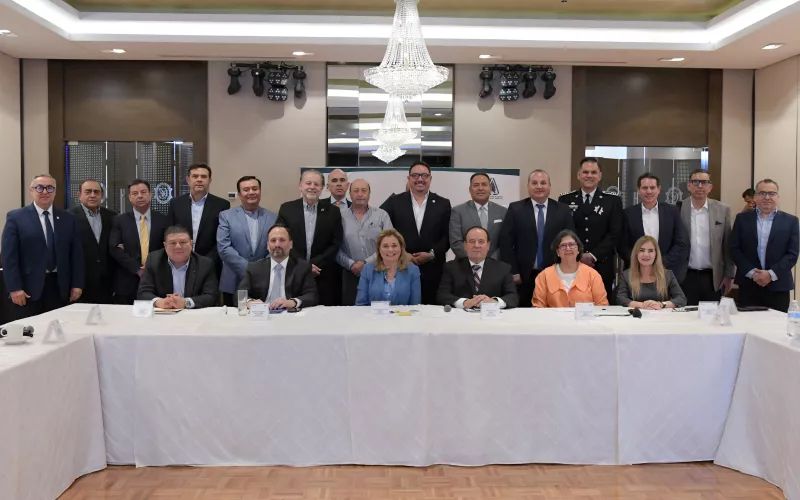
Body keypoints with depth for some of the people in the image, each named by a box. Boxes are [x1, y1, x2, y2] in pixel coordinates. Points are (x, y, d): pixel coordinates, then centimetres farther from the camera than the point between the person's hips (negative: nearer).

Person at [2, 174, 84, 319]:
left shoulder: (67, 218, 10)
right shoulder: (16, 217, 1)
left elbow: (76, 253, 9)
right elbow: (9, 256, -4)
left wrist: (77, 285, 2)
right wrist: (14, 288, -11)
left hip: (60, 287, 3)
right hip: (29, 287, -2)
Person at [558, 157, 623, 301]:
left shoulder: (613, 201, 7)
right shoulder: (565, 200, 9)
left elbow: (615, 234, 0)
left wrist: (593, 255, -9)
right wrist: (579, 256, -7)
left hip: (602, 267, 0)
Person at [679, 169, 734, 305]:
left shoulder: (723, 210, 3)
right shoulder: (678, 210, -1)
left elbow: (728, 246, 7)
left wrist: (729, 275, 5)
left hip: (713, 278, 1)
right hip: (685, 277, -1)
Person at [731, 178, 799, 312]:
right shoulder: (742, 219, 6)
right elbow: (734, 249, 1)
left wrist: (771, 274, -12)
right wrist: (752, 272, -10)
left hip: (778, 286, 0)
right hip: (748, 286, 0)